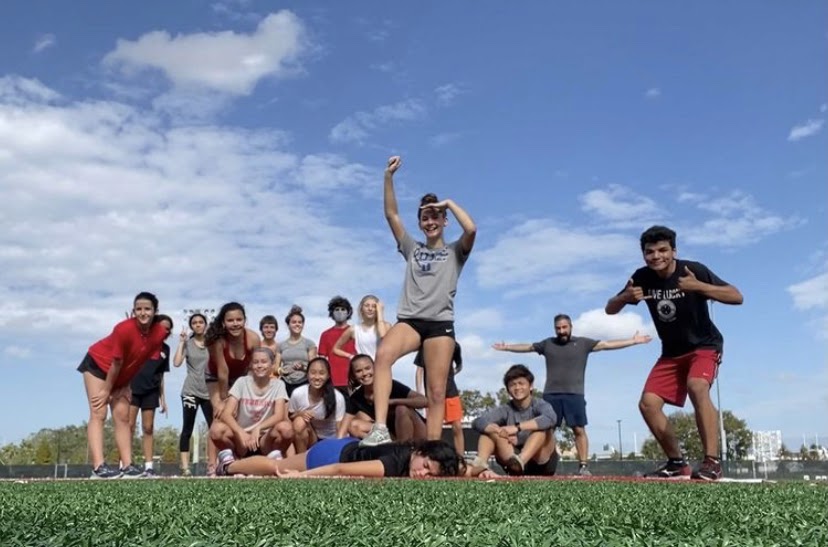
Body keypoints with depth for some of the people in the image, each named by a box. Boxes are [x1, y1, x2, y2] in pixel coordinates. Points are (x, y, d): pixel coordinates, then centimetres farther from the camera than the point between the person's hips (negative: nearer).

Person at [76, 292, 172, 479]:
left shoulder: (159, 332, -17)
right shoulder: (125, 329, -33)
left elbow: (143, 361, -5)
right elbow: (116, 363, -25)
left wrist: (124, 387, -4)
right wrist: (106, 390, -16)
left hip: (121, 375, 7)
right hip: (98, 364, -6)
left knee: (122, 416, 2)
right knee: (98, 414, -14)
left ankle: (127, 465, 1)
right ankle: (98, 467, -23)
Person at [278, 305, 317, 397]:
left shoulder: (309, 343, 5)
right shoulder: (281, 345, 13)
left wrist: (303, 367, -16)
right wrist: (280, 370, -7)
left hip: (304, 384, -2)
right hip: (286, 385, 2)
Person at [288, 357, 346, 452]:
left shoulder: (338, 397, -22)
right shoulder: (298, 393, -19)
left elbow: (341, 430, -16)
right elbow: (289, 417, -2)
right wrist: (299, 414, -23)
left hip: (331, 440, -2)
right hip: (309, 438, 2)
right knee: (299, 422, -29)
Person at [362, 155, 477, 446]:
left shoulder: (455, 252, 13)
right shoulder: (412, 249, 20)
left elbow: (471, 230, -9)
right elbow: (392, 215, 11)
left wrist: (449, 203, 3)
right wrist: (389, 177, 3)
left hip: (440, 323, -1)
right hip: (409, 320, 1)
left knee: (437, 392, -5)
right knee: (383, 354, -31)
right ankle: (380, 429, -39)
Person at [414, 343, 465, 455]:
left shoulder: (455, 345, 3)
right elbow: (420, 370, -2)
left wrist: (451, 373, 3)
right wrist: (420, 394, -8)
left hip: (451, 391, 2)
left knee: (457, 427, -2)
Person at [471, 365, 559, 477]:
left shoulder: (540, 405, -7)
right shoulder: (505, 410, 1)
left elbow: (550, 419, -33)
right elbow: (478, 422, -15)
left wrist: (517, 427, -40)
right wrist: (501, 431, -34)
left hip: (542, 463, -3)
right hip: (516, 469, 3)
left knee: (542, 427, -26)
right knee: (490, 429, -11)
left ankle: (520, 460, -49)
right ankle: (480, 463, -38)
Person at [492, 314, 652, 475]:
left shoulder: (583, 343, 6)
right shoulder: (547, 344, 12)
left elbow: (607, 344, 4)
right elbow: (526, 347, 24)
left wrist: (633, 341, 0)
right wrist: (506, 347, 31)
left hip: (575, 394, -2)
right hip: (551, 394, 2)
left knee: (579, 430, -6)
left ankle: (583, 466, -4)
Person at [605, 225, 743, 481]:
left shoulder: (694, 270, -18)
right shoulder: (642, 277, -7)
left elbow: (737, 296, -23)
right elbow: (609, 309, -2)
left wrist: (699, 287, -38)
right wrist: (625, 297, -26)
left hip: (704, 345, -5)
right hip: (671, 352, 5)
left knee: (697, 387, -33)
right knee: (648, 403, -8)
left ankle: (712, 461, -30)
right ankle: (677, 462, 8)